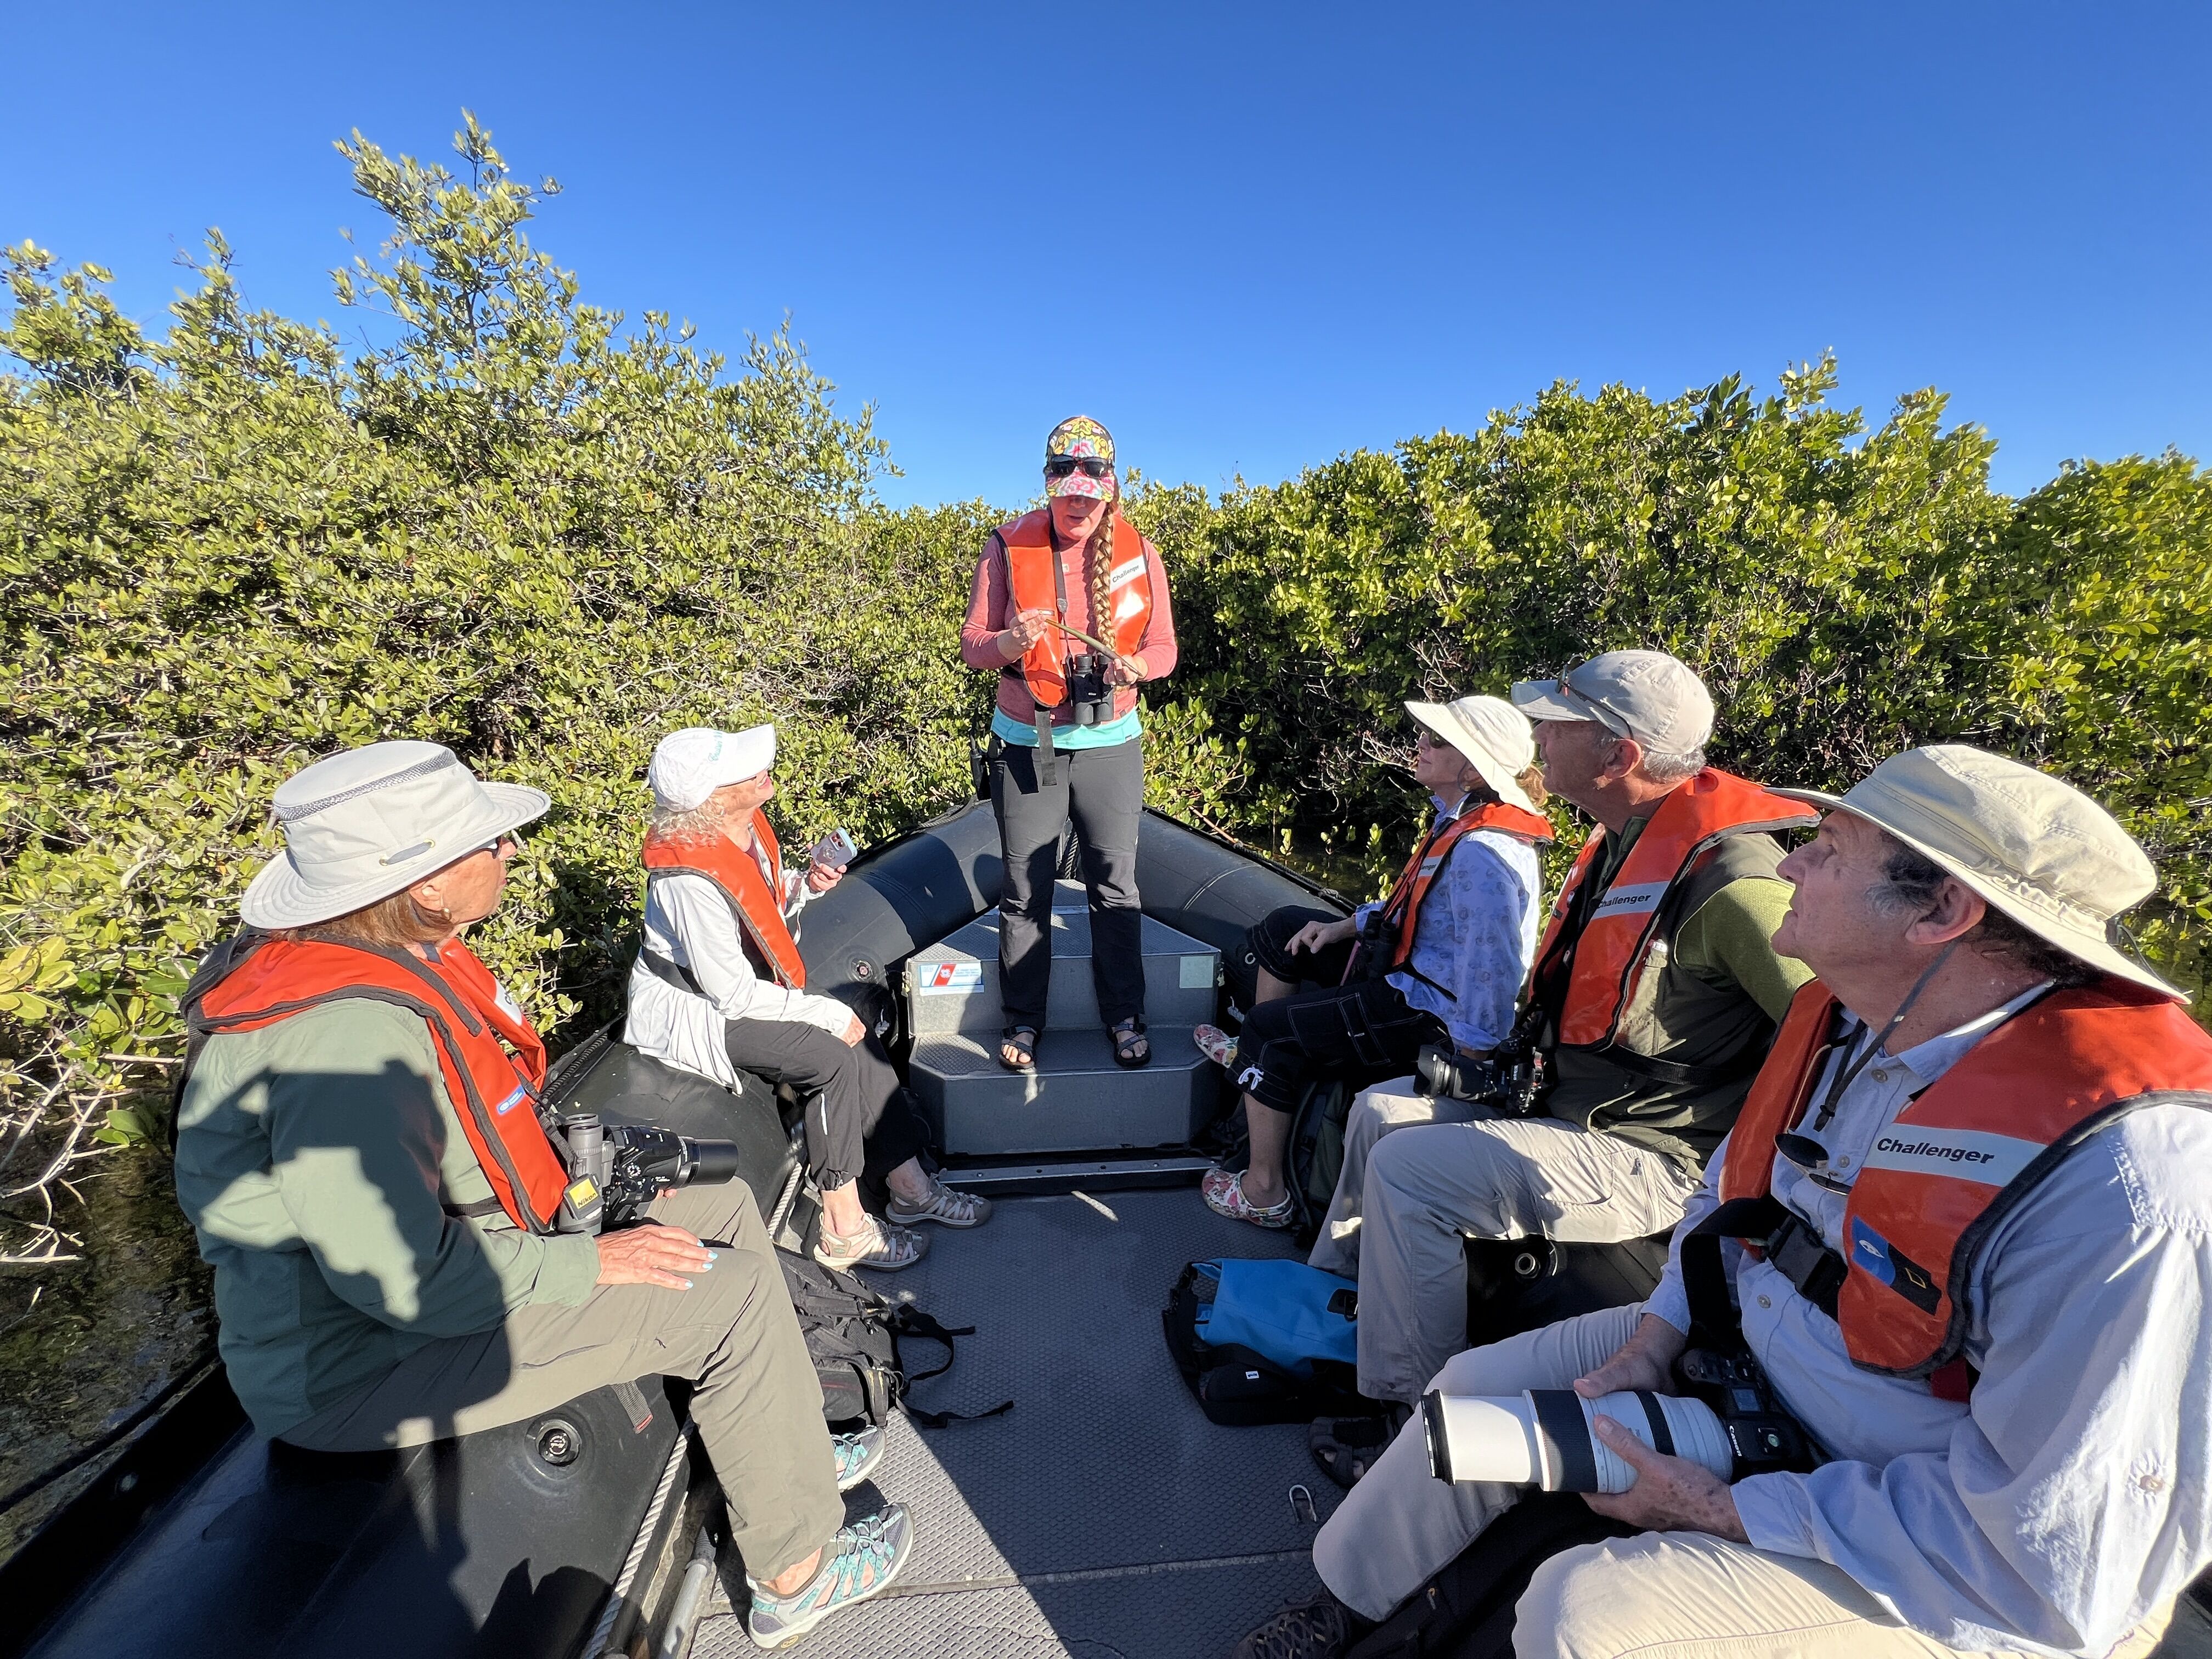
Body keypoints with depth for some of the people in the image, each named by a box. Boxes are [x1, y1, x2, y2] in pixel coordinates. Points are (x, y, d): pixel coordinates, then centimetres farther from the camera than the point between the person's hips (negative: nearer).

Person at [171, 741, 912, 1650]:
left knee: (722, 1204, 9)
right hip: (370, 1369, -9)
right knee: (735, 1297, -15)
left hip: (454, 1243, 10)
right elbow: (402, 1279, -31)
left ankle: (780, 1450, 25)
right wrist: (589, 1262, -20)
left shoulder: (396, 958, -1)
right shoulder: (348, 1034, -33)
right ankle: (796, 1573, 8)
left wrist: (583, 1164, 4)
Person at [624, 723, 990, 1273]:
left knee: (862, 1039, -8)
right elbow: (732, 995, -26)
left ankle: (910, 1186, 5)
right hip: (694, 1009, -8)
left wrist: (805, 884, -10)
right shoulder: (690, 880, -31)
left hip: (744, 980, 8)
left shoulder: (747, 826, -6)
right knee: (835, 1057, -22)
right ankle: (844, 1231, -7)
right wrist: (828, 1013, -20)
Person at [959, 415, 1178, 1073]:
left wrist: (1137, 664, -18)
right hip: (1026, 746, 0)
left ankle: (1126, 1017, 23)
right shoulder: (1009, 547, -3)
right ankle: (1022, 1019, 23)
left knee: (1116, 886, 7)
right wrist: (1010, 642, -25)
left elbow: (1164, 648, 6)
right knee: (1024, 890, 6)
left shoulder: (1138, 552, 1)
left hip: (1110, 745, 1)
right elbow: (972, 645, -2)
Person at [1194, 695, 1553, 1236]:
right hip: (1410, 968, 11)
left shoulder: (1482, 855, -32)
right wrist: (1345, 926, 8)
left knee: (1270, 1030, -9)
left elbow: (1492, 974, -33)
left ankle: (1264, 1192, 8)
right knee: (1282, 929, 16)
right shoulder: (1460, 819, 1)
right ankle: (1255, 1055, 34)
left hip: (1431, 1012, -10)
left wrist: (1470, 1058, -22)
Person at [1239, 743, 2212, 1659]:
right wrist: (1652, 1341, -2)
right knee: (1475, 1391, 7)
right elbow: (1738, 1180, 7)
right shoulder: (1847, 1017, -9)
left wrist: (1724, 1512, -21)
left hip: (1942, 1563, -6)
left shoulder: (2124, 1183, -34)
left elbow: (2052, 1561, -27)